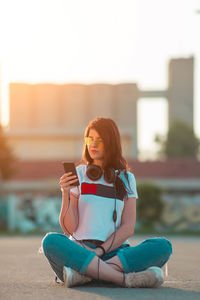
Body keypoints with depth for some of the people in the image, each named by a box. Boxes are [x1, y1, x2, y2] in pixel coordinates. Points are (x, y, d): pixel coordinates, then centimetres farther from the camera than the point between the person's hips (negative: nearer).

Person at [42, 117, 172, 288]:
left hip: (115, 251, 1)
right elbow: (69, 229, 3)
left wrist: (100, 251, -13)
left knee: (163, 246, -26)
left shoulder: (126, 178, 14)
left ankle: (83, 274, -36)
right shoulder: (78, 174, 11)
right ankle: (125, 278, -37)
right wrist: (66, 194, -12)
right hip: (81, 248, -1)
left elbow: (128, 228, 3)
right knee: (50, 241, -33)